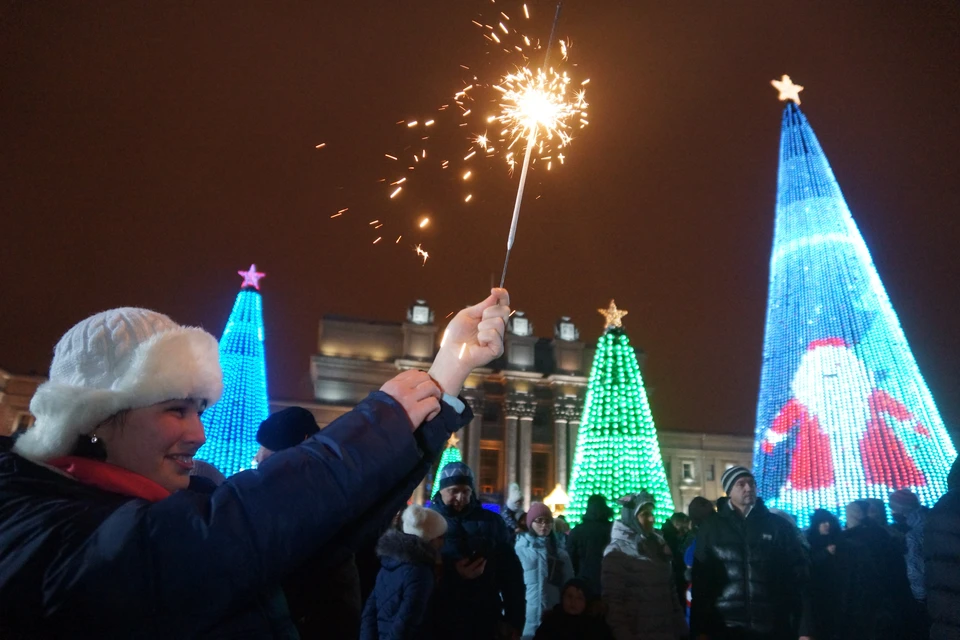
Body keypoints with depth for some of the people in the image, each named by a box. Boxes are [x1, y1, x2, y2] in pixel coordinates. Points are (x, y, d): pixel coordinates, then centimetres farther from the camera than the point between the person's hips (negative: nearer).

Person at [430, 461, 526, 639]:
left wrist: (514, 618, 4)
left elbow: (510, 572, 8)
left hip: (485, 621, 2)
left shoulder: (491, 522, 5)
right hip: (440, 621, -2)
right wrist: (453, 574, -18)